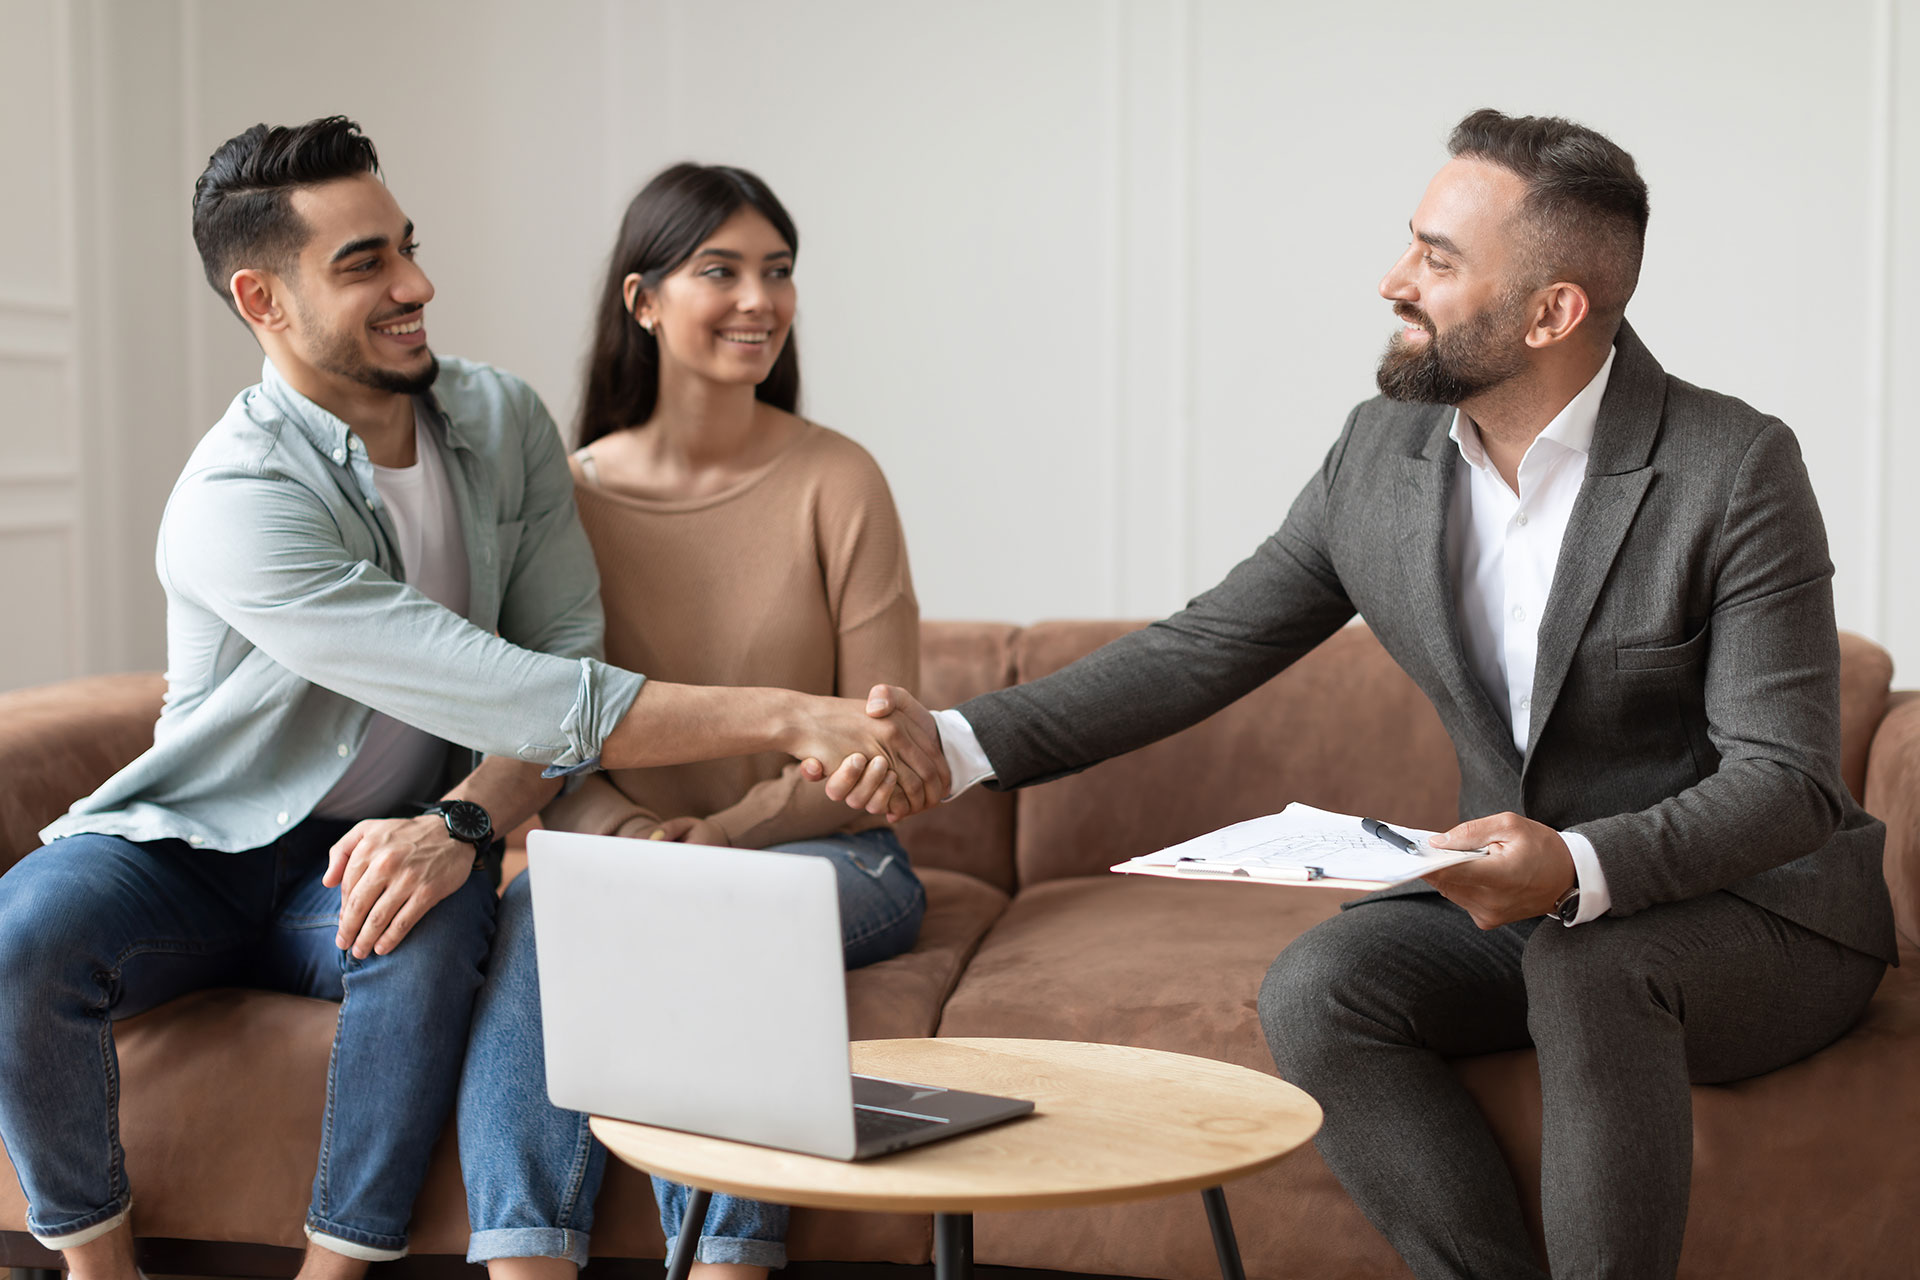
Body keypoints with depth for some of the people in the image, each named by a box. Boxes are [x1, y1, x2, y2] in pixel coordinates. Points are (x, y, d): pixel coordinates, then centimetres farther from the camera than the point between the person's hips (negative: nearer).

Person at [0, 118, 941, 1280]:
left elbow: (566, 661, -10)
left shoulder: (503, 422, -4)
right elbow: (509, 698, -32)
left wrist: (461, 822, -32)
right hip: (197, 845, -2)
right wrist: (789, 717, -35)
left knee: (438, 916, -33)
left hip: (365, 858, 3)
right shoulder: (237, 503, -25)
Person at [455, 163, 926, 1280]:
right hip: (617, 845, 2)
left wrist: (723, 830, -15)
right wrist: (632, 836, -15)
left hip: (823, 852, -2)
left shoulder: (836, 481, -3)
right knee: (536, 912, -30)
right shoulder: (572, 492, 3)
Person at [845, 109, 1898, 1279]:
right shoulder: (1382, 454, -2)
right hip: (1530, 898, 5)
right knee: (1316, 989, -21)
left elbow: (1785, 780, -21)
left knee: (1585, 967, -35)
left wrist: (1581, 869, -39)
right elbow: (1203, 648, 2)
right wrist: (961, 743, -9)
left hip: (1759, 912, -5)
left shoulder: (1736, 471, -18)